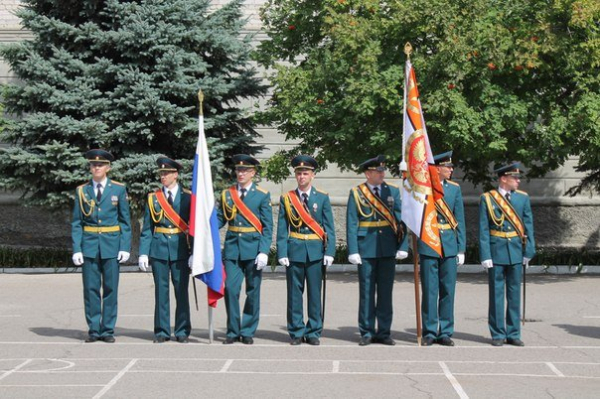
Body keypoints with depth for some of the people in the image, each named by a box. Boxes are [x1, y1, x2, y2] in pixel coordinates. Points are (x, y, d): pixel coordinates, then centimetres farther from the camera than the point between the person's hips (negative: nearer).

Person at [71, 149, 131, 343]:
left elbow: (125, 221, 5)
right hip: (89, 244, 1)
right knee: (91, 289, 2)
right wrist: (76, 249, -3)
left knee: (110, 288, 1)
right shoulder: (82, 191, 7)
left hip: (111, 244, -1)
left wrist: (125, 247, -4)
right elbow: (76, 223, 6)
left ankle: (108, 329, 8)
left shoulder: (119, 189, 4)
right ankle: (93, 329, 9)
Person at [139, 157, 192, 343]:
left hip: (180, 249, -1)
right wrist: (143, 253, 0)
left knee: (181, 291, 1)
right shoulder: (153, 198, 7)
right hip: (159, 249, 1)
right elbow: (147, 228, 7)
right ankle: (162, 331, 12)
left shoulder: (187, 197, 2)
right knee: (161, 291, 4)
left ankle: (182, 331, 11)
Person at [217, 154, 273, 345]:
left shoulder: (262, 195, 0)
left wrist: (264, 251, -12)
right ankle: (233, 331, 7)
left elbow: (268, 227, -3)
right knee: (230, 289, -4)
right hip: (232, 248, 2)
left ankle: (248, 332, 14)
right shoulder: (227, 194, 8)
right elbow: (219, 219, 9)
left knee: (253, 292, 5)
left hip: (253, 248, -2)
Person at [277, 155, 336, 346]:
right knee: (294, 292, 3)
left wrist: (329, 252, -6)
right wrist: (282, 253, -5)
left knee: (315, 292, 2)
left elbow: (329, 228, 4)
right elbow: (282, 228, 4)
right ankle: (296, 332, 11)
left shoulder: (322, 198, 6)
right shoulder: (286, 198, 6)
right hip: (294, 251, 0)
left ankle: (314, 332, 10)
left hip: (315, 251, 0)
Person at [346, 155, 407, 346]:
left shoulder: (393, 191, 8)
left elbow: (400, 220, 5)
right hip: (366, 248, -2)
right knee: (366, 291, 3)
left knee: (386, 292, 5)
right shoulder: (356, 193, 1)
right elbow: (351, 224, -2)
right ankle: (367, 332, 11)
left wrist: (403, 246, -3)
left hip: (388, 249, 2)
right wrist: (353, 251, -9)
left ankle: (384, 332, 13)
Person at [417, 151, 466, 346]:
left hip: (449, 245, 3)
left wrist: (461, 248, 4)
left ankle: (445, 332, 12)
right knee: (429, 291, 1)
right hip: (428, 244, -3)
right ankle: (429, 332, 9)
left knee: (448, 290, 5)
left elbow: (459, 220, 9)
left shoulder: (454, 188, 9)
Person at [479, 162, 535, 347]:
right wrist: (485, 255, -10)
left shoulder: (523, 198, 6)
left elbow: (528, 226, 7)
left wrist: (529, 251, -1)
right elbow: (483, 230, -3)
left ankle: (513, 333, 14)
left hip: (516, 251, 3)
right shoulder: (487, 199, -2)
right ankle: (498, 334, 10)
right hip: (496, 252, -3)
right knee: (496, 293, 3)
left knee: (515, 293, 7)